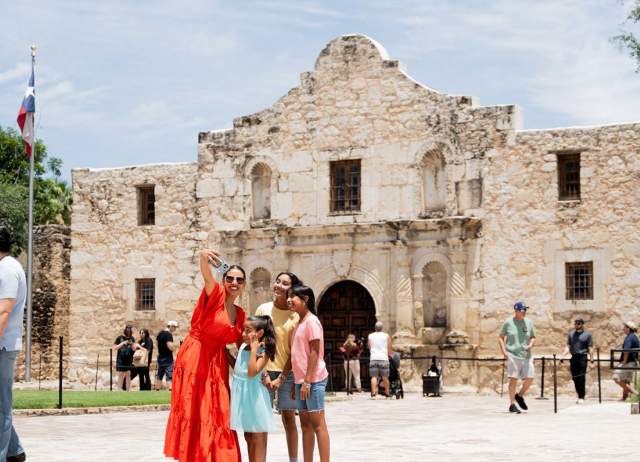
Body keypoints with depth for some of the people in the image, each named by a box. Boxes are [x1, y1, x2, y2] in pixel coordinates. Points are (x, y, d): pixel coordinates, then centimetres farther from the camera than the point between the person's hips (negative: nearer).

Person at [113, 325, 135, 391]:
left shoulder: (132, 338, 6)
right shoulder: (119, 338, -4)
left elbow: (133, 349, 10)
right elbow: (115, 347, -6)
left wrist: (132, 345, -11)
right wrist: (122, 343, -17)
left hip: (129, 360, 3)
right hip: (121, 360, -3)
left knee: (128, 375, 2)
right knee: (121, 375, -2)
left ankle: (128, 390, 5)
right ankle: (119, 390, 1)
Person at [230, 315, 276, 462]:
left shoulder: (263, 352, -14)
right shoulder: (243, 347, 6)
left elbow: (252, 372, -28)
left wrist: (254, 350, -24)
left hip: (254, 395, -8)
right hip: (241, 394, 8)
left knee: (258, 437, 0)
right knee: (248, 436, 15)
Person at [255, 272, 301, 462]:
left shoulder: (296, 316, -2)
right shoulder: (263, 309, 1)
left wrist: (281, 379, -9)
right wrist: (263, 373, -8)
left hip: (287, 372, -1)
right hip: (265, 370, 1)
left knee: (289, 418, 4)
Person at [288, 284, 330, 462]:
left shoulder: (311, 321, -11)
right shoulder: (299, 322, 16)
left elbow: (314, 352, -15)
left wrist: (307, 381, -18)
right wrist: (298, 381, 16)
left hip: (313, 379, -9)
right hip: (301, 380, 9)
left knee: (318, 424, -8)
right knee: (305, 424, 10)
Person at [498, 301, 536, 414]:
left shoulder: (528, 322, 11)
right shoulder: (508, 322, 1)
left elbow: (533, 337, 18)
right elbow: (501, 337, 6)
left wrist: (530, 345, -4)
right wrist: (504, 351, -6)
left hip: (526, 355, 4)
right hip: (512, 355, -4)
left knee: (529, 379, -3)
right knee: (513, 379, -7)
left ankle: (519, 396, 23)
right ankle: (512, 404, -1)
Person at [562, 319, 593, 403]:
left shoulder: (587, 335, 4)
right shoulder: (571, 334, 15)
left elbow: (590, 347, 1)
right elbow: (568, 346, 15)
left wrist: (591, 357, -10)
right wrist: (563, 355, 2)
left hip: (582, 357, -4)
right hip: (573, 357, 4)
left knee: (581, 378, -7)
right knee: (575, 377, 4)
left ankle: (581, 397, -5)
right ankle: (579, 395, 14)